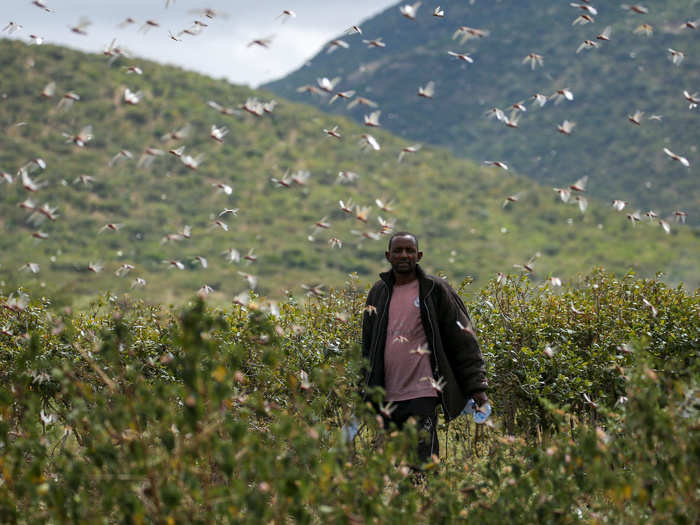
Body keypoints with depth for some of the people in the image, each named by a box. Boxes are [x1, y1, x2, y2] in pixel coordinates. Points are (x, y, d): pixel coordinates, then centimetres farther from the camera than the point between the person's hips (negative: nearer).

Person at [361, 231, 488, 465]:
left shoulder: (435, 290, 0)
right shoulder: (378, 293, 14)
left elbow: (463, 339, 0)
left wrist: (476, 384, -6)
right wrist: (366, 390, 19)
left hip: (422, 393, -5)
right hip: (387, 398, 5)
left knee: (422, 463, -10)